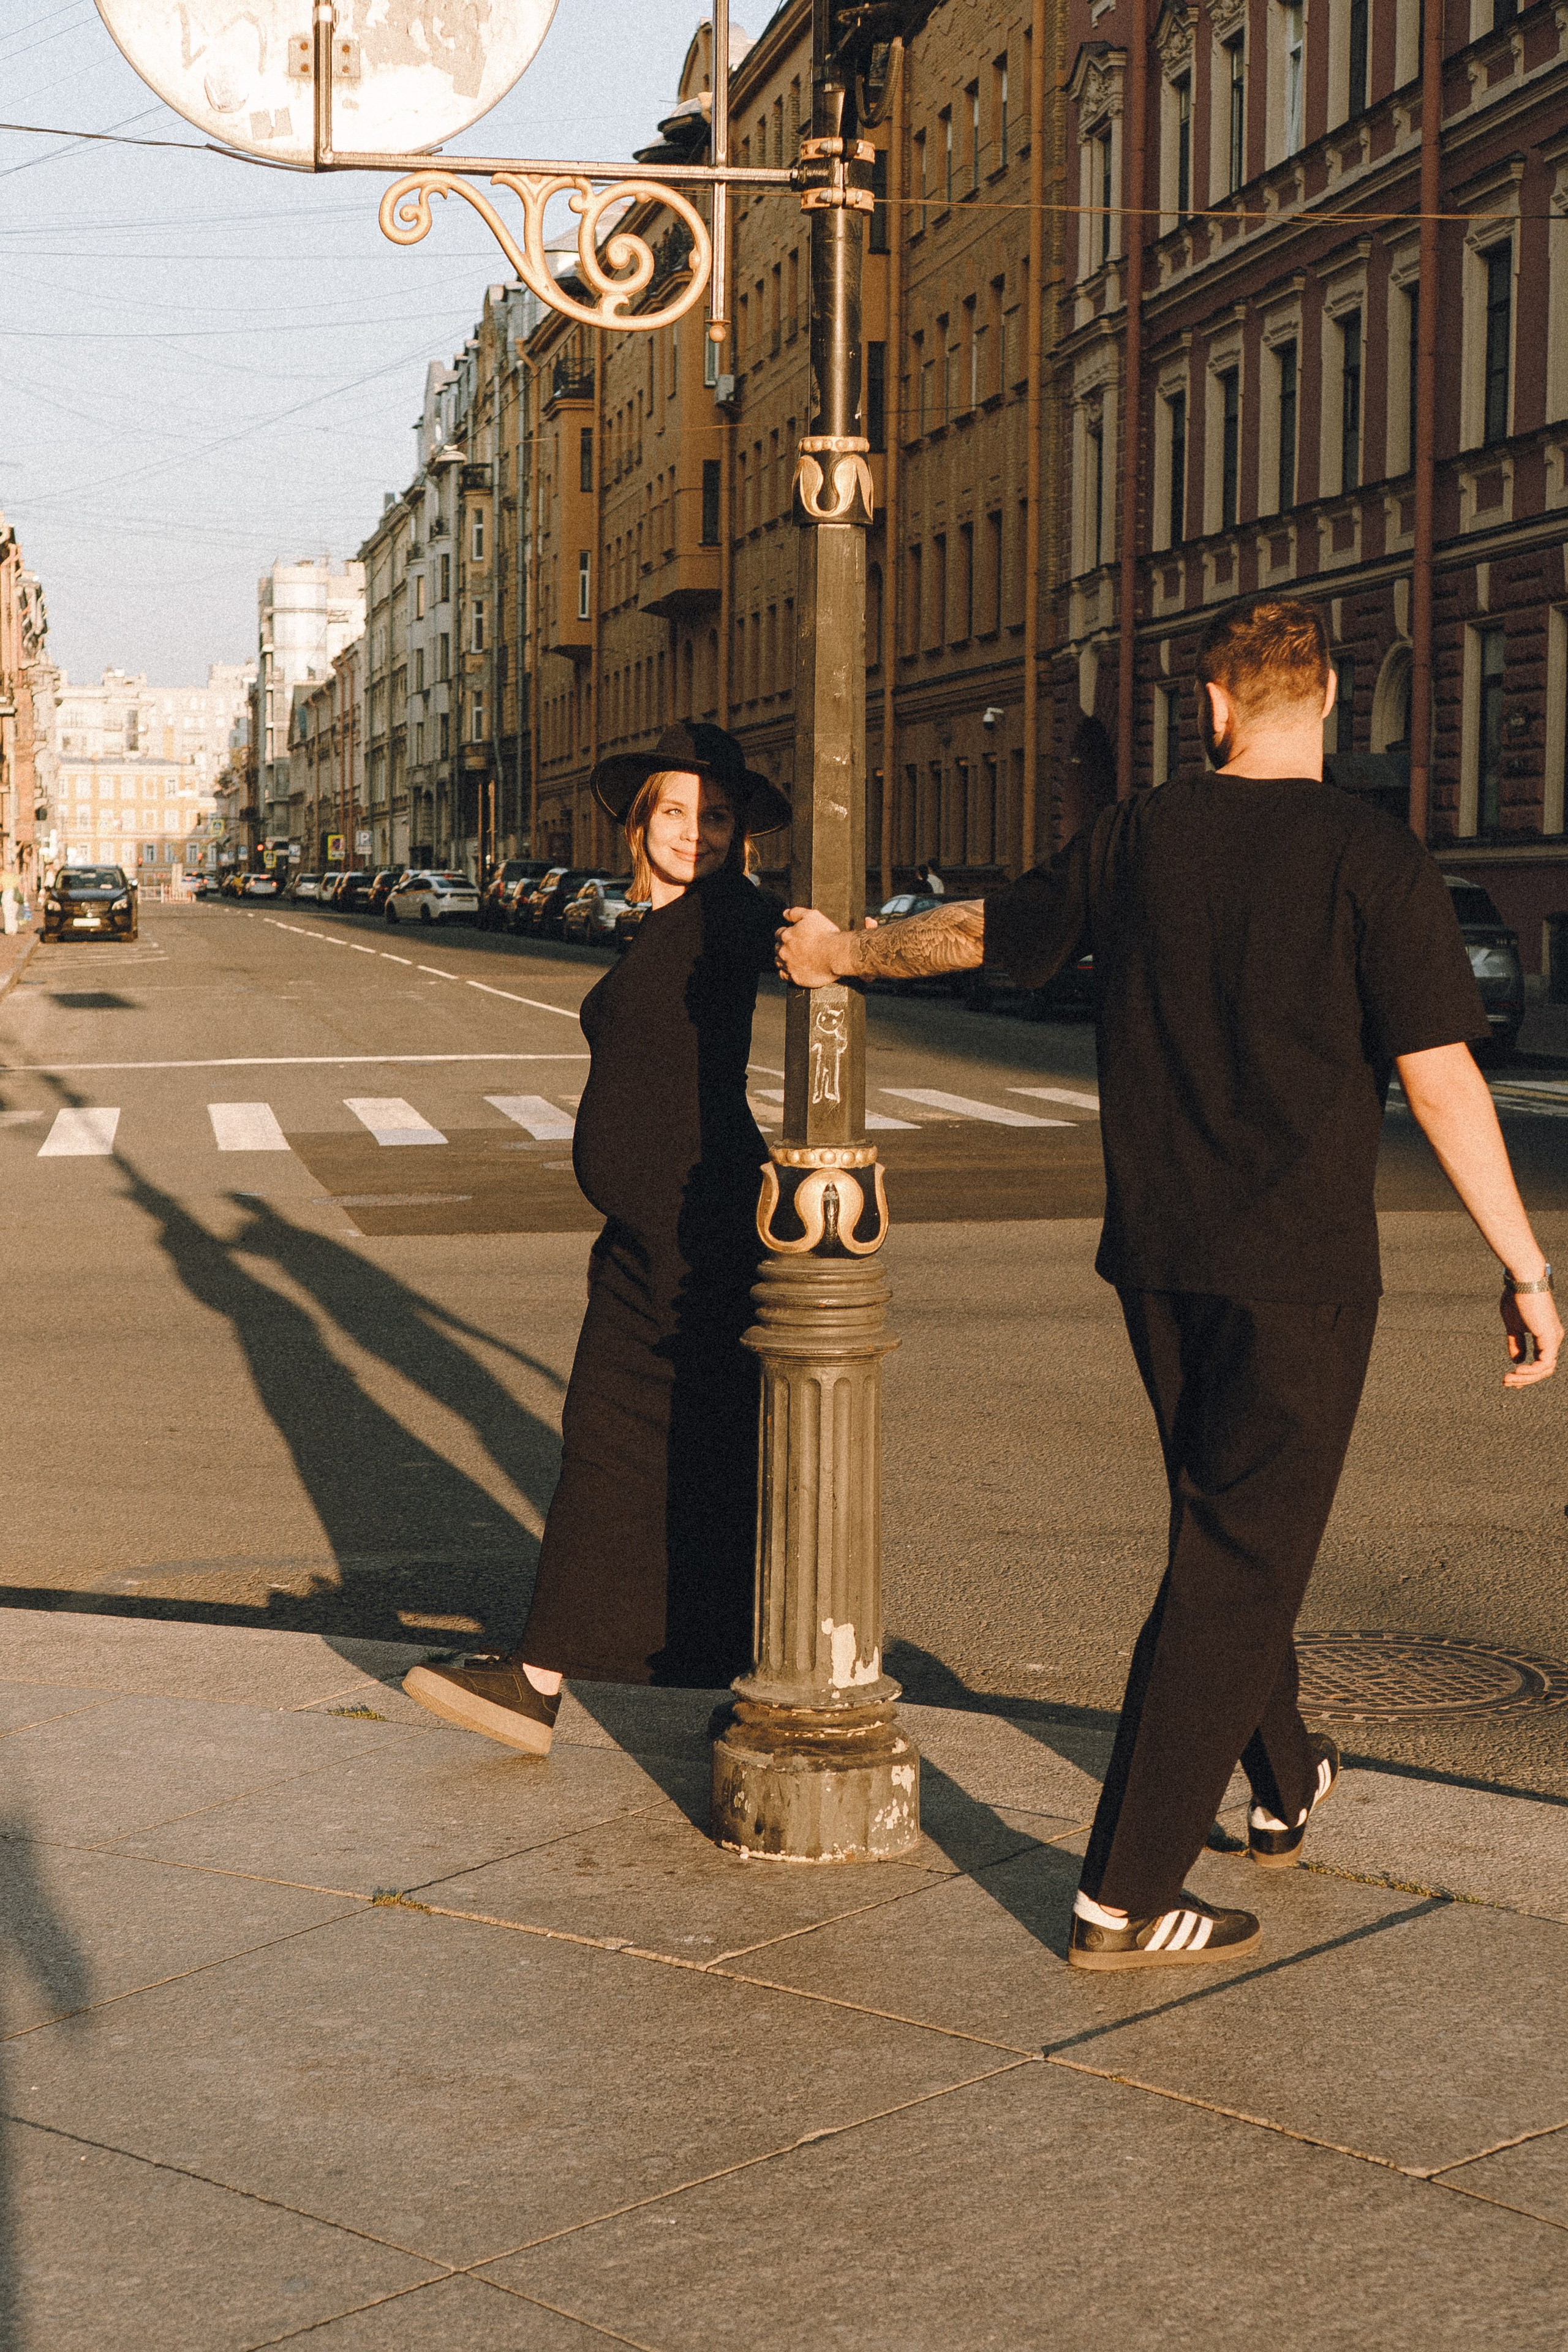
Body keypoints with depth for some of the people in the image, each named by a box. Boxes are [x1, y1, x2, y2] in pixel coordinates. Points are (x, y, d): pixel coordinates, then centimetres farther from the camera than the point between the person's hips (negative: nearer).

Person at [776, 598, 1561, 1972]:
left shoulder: (1141, 840, 4)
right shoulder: (1373, 859, -10)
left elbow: (981, 931, 18)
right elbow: (1441, 1081, -15)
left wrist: (845, 954, 37)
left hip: (1157, 1256, 5)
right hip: (1298, 1267, -5)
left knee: (1227, 1530, 23)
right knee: (1238, 1564, 0)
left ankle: (1284, 1785, 40)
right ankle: (1126, 1898, 0)